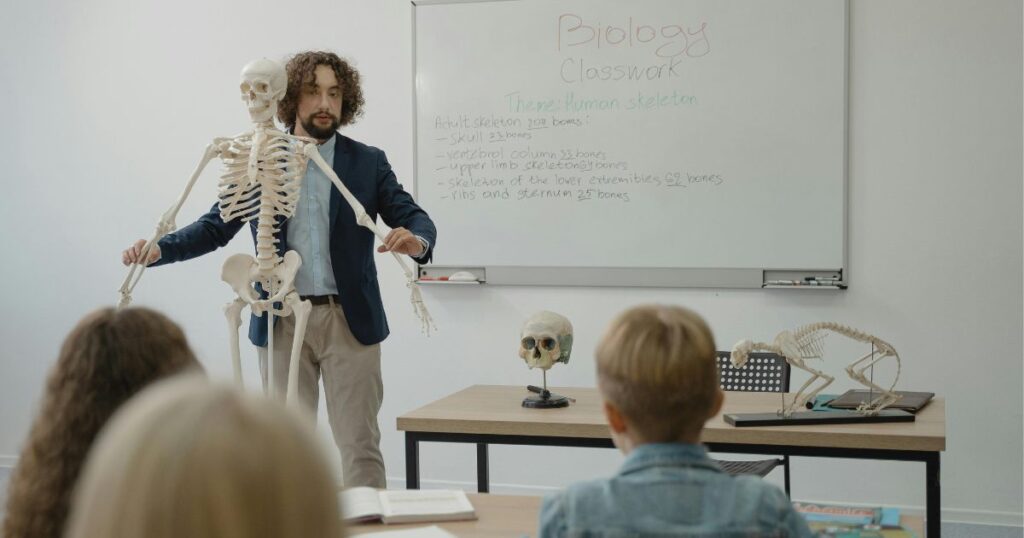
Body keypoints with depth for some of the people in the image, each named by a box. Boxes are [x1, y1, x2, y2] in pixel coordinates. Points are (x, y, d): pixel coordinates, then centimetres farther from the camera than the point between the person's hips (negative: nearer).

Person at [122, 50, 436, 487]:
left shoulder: (368, 162, 3)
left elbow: (415, 218, -3)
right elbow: (216, 226, 4)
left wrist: (417, 240, -28)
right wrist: (158, 248, -13)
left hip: (349, 320, -1)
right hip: (281, 322, 1)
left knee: (359, 444, 1)